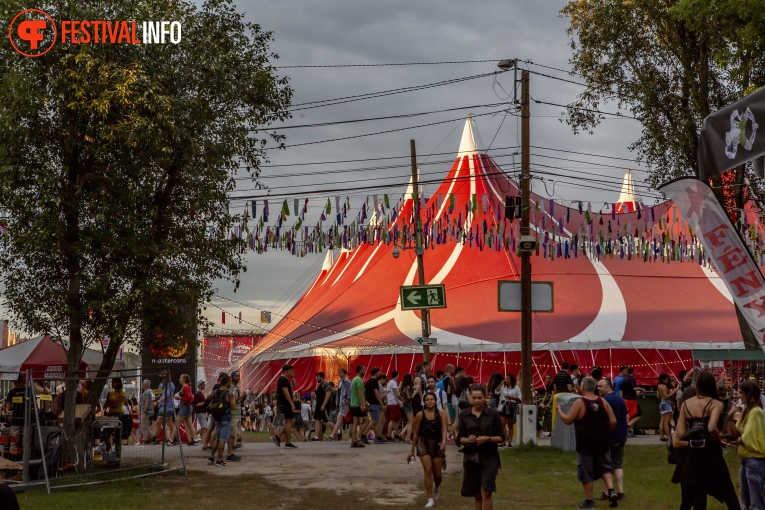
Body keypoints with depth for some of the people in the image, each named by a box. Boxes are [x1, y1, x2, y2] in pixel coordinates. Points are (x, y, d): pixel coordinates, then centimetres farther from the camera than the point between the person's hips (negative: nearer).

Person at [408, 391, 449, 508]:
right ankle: (430, 499, -8)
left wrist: (444, 441, -32)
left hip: (437, 444, 1)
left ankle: (436, 489, 43)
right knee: (428, 470, -15)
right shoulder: (420, 415, -2)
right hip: (423, 443, -1)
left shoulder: (441, 414, -1)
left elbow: (444, 429, -13)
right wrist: (412, 450, 6)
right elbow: (415, 433, 4)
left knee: (437, 473, 7)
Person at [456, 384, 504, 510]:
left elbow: (501, 437, 2)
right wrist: (468, 439, -14)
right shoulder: (464, 415, 4)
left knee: (486, 492, -12)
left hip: (489, 457, -3)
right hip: (471, 457, 3)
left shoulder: (493, 414, -1)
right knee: (477, 495, 10)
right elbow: (459, 438, 8)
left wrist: (488, 439, -16)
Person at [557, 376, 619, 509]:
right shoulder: (603, 402, 3)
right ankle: (611, 490, -4)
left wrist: (559, 411, 7)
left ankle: (589, 500, 10)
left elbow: (567, 420, -10)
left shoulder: (579, 402, -11)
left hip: (586, 444, -4)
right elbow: (613, 422, 1)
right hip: (603, 443, 4)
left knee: (586, 473, 6)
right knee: (605, 468, 17)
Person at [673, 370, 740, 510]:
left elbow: (681, 433, -5)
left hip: (692, 457, 4)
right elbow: (712, 428, -26)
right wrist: (719, 441, -9)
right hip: (711, 456, -4)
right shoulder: (716, 404, -10)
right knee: (729, 497, 11)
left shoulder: (686, 404, 2)